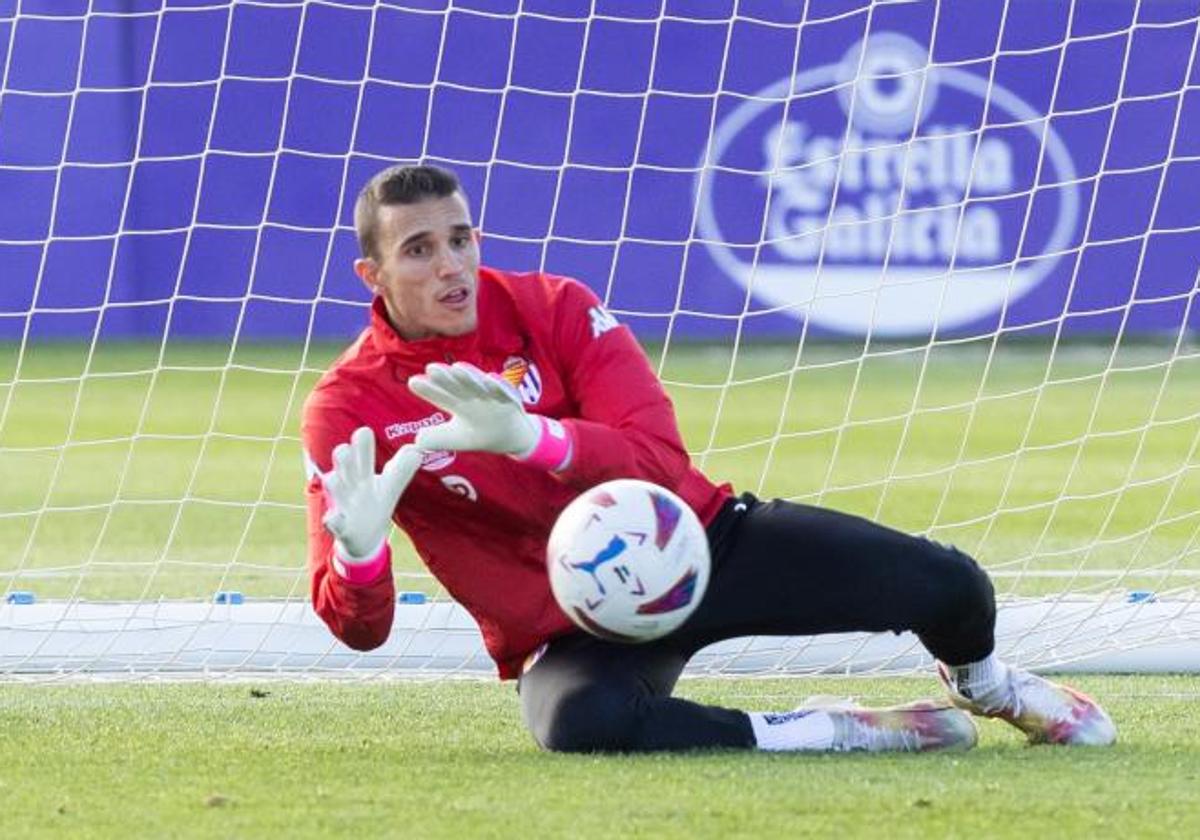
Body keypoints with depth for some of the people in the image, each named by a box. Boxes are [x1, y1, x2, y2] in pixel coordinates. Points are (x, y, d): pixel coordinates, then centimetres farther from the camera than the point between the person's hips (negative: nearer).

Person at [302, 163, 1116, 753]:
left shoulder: (553, 308, -8)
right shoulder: (347, 410, -11)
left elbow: (661, 463, -20)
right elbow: (361, 627, -15)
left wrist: (529, 436, -38)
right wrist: (358, 551, -39)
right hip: (573, 634, -2)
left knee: (947, 585, -13)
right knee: (581, 721, -42)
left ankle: (982, 683, 27)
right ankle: (825, 733, -20)